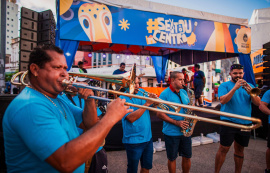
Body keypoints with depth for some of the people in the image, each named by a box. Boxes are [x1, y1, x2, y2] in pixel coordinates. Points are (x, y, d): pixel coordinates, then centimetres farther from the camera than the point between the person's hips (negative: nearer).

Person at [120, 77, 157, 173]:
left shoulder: (142, 92, 3)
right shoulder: (123, 99, -14)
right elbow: (131, 118, -27)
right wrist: (147, 104, -27)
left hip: (148, 138, 6)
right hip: (134, 141, -5)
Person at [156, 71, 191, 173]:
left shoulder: (184, 92, 7)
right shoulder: (165, 94, -13)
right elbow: (159, 114, -16)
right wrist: (176, 122, -21)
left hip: (185, 131, 5)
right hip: (171, 133, -5)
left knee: (187, 157, 15)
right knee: (172, 158, 11)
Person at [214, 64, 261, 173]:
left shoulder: (249, 86, 12)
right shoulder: (224, 85, 0)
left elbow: (258, 103, 2)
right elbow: (223, 100, -16)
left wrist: (250, 92, -16)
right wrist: (235, 87, -20)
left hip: (245, 123, 4)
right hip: (229, 122, -4)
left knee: (239, 150, 14)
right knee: (224, 149, -3)